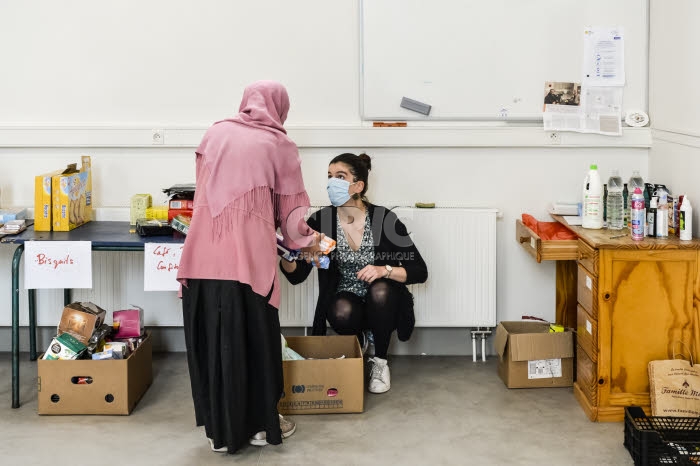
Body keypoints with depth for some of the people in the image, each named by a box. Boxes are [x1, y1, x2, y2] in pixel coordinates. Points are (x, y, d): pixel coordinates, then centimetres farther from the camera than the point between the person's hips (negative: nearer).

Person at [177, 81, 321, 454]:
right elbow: (291, 208, 10)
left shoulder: (214, 133, 16)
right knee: (255, 338, 10)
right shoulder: (279, 145, 7)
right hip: (248, 257, -3)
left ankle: (219, 428, 19)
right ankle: (260, 424, 21)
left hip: (204, 255, 3)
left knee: (211, 337, 11)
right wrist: (306, 242, 29)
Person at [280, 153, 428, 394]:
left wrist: (385, 270, -32)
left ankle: (380, 362, -9)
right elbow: (296, 275, -12)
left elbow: (419, 271, -14)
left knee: (380, 290, -33)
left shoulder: (384, 220, -16)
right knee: (342, 312, -32)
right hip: (347, 302, 1)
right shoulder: (321, 220, -9)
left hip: (382, 303, -1)